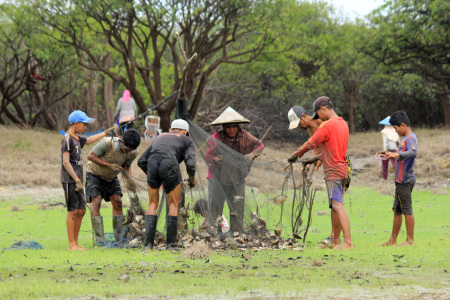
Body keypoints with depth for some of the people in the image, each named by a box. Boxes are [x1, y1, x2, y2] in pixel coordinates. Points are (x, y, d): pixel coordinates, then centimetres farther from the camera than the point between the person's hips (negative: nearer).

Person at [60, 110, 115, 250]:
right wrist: (77, 180, -21)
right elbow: (66, 162, -18)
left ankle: (75, 243, 13)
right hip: (70, 180, -9)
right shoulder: (67, 139, -12)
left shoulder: (76, 138, 15)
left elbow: (88, 140, 38)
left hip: (77, 180, 9)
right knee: (72, 211, -7)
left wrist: (105, 133, 45)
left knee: (81, 211, 8)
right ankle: (72, 244, -4)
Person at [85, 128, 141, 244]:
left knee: (117, 202, -6)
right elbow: (90, 156, -23)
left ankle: (121, 238, -3)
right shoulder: (107, 143, -35)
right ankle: (100, 239, -19)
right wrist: (109, 165, -31)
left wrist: (129, 180, -20)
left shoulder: (133, 152, -19)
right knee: (96, 201, -17)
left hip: (111, 178, 5)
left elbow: (127, 166, 0)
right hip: (95, 174, -5)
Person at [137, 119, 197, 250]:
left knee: (153, 204, 17)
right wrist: (192, 178, 24)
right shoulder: (187, 141, 24)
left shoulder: (159, 137, 36)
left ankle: (148, 243, 8)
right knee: (173, 205, 15)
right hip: (169, 166, -3)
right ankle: (171, 243, 13)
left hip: (152, 166, 3)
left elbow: (141, 162, 28)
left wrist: (151, 175, 40)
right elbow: (190, 164, 5)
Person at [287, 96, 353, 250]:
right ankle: (335, 241, 20)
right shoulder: (343, 124, 13)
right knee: (335, 206, 15)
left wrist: (295, 156, 8)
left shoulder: (327, 126, -15)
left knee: (337, 205, -16)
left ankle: (348, 242, -25)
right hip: (342, 169, 10)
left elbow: (309, 145, -8)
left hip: (333, 171, -10)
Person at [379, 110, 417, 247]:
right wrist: (391, 154, 41)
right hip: (400, 180, 11)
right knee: (397, 210, 14)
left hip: (406, 180, -11)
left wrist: (397, 154, -43)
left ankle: (410, 240, -2)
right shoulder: (405, 139, 18)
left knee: (407, 210, -6)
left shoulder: (411, 138, -13)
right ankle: (392, 240, 20)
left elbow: (413, 153, -32)